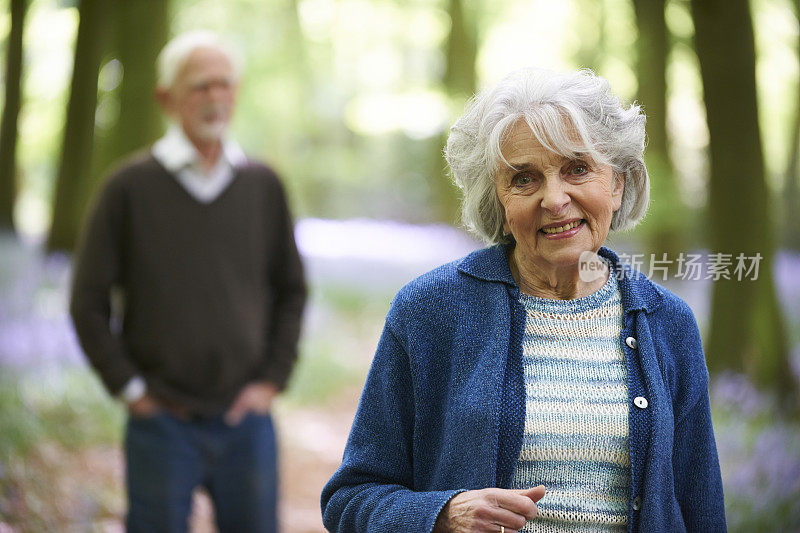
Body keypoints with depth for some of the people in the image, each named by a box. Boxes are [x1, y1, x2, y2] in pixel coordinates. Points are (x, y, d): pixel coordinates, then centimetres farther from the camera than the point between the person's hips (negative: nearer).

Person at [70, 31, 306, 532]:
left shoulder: (264, 186, 4)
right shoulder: (131, 186, -4)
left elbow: (291, 290, 13)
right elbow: (89, 303, -1)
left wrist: (272, 379, 4)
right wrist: (130, 387, -4)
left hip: (244, 417, 3)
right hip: (162, 421, -2)